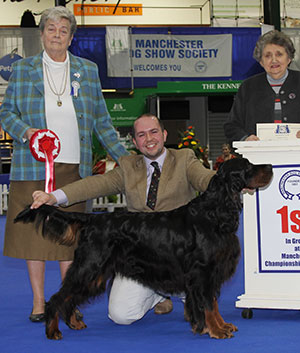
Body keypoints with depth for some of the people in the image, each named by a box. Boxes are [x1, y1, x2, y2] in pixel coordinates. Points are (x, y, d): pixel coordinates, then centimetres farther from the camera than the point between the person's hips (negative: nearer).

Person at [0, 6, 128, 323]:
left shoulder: (87, 71, 11)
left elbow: (102, 121, 13)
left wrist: (124, 157, 8)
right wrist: (26, 131, -13)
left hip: (74, 165, 1)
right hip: (33, 165, -1)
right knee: (35, 228, 0)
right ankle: (39, 302, 10)